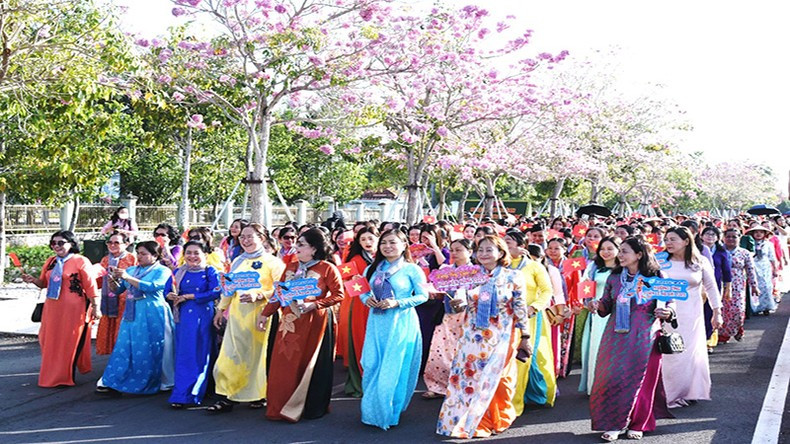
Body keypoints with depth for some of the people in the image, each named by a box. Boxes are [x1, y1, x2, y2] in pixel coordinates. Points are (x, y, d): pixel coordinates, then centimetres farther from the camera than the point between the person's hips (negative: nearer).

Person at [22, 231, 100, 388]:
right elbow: (44, 283, 20)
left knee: (70, 343, 1)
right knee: (50, 342, 10)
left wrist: (95, 307, -10)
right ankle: (52, 376, 26)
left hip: (73, 309, -6)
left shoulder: (81, 261, -6)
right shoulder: (50, 262, 12)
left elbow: (90, 286, -8)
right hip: (52, 308, 6)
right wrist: (32, 280, -1)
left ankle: (65, 376, 13)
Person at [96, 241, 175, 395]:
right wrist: (113, 280, -7)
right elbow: (116, 290, 15)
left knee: (151, 351, -2)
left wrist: (127, 278, -17)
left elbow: (152, 287, -17)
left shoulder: (162, 271, 0)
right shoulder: (131, 270, 16)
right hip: (132, 315, 5)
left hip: (152, 316, -5)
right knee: (125, 348, 0)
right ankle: (113, 384, 0)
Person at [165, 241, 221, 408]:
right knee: (182, 355, 6)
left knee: (197, 355, -5)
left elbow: (216, 292, -13)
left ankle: (187, 395, -5)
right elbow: (167, 291, 12)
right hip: (183, 317, 5)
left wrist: (188, 296, -11)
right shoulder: (178, 272, 13)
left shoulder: (210, 272, -1)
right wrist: (171, 296, -13)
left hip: (202, 317, -5)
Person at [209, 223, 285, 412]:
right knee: (232, 352, 0)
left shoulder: (272, 262, -2)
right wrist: (221, 309, 21)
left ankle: (260, 395, 15)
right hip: (237, 314, 5)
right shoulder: (238, 261, 17)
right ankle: (227, 397, 3)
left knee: (258, 352, 1)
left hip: (260, 313, -5)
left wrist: (258, 295, -22)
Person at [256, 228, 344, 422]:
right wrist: (265, 314, 7)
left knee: (311, 365, 4)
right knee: (284, 365, 4)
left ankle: (313, 408, 16)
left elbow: (338, 295, -8)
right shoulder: (291, 267, 12)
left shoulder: (328, 269, -5)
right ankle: (281, 407, 15)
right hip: (290, 322, 5)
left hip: (315, 322, -5)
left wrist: (315, 305, -18)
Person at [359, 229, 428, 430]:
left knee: (394, 368, 0)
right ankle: (372, 410, 19)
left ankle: (389, 413, 15)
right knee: (372, 366, 3)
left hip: (402, 323, -4)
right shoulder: (373, 269, 11)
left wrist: (397, 303, -17)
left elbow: (423, 295, -7)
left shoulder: (411, 269, -4)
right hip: (377, 322, 5)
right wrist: (366, 299, -6)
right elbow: (362, 291, 17)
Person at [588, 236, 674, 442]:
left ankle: (637, 425, 21)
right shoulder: (614, 277, 6)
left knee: (640, 379, 5)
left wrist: (667, 312, -21)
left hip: (644, 337, -3)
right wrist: (597, 305, -11)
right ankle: (614, 424, 14)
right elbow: (606, 306, 10)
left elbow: (671, 303, 0)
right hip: (616, 336, 3)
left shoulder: (656, 277, -4)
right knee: (612, 378, 1)